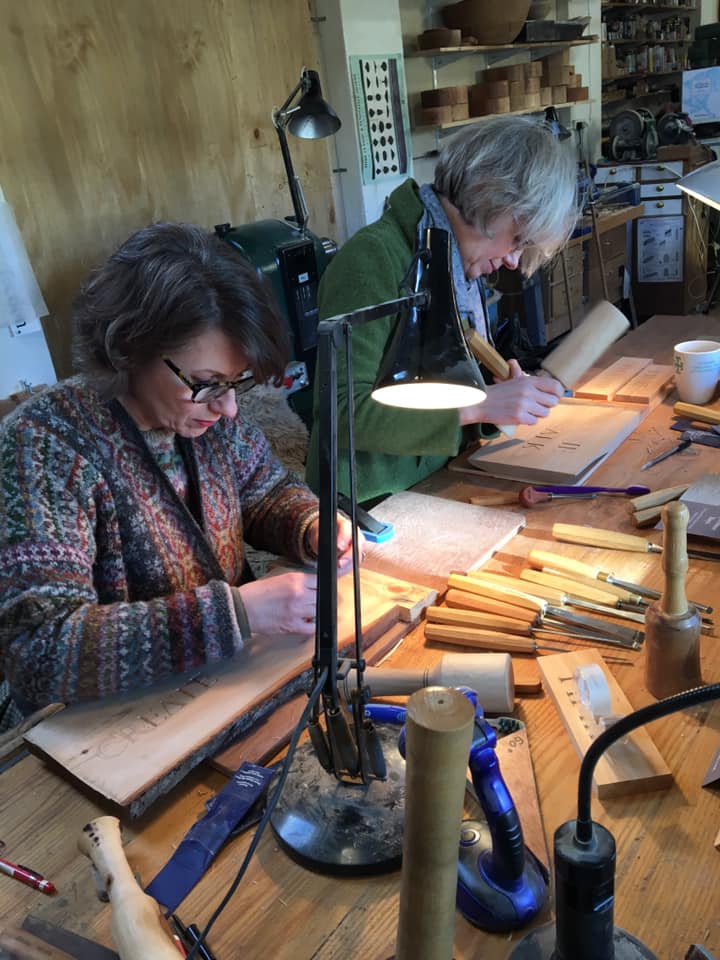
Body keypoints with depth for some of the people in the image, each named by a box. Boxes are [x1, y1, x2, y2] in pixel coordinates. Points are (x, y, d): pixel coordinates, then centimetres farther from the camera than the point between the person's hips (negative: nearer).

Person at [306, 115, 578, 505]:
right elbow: (342, 410, -22)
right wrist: (479, 405, -22)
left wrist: (504, 395, -1)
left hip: (437, 490, 8)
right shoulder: (373, 259, -16)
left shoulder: (456, 264, 10)